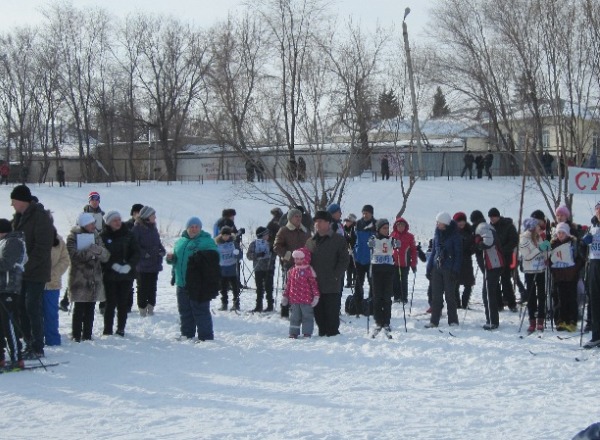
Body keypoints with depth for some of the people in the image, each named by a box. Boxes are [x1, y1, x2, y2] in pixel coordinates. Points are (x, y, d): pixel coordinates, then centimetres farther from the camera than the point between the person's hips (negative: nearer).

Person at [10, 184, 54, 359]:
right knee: (22, 308, 10)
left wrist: (27, 266, -21)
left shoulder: (40, 217, -13)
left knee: (33, 309, -7)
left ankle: (37, 348, 0)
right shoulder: (19, 217, 14)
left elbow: (42, 247, -19)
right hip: (21, 272, 9)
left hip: (35, 273, -8)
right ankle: (29, 344, 18)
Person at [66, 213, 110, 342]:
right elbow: (74, 255, -17)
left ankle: (87, 335, 14)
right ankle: (76, 335, 1)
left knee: (90, 309, 7)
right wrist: (89, 251, -28)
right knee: (79, 309, -5)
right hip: (79, 279, -5)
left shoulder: (96, 236, 12)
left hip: (95, 278, 5)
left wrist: (99, 251, -17)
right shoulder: (73, 237, -3)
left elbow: (106, 256, 4)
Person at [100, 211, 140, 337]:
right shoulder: (103, 236, -3)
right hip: (109, 275, -2)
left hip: (127, 275, 2)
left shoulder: (128, 234, 3)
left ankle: (121, 329, 16)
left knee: (123, 303, 6)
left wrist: (129, 265, -13)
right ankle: (108, 330, 7)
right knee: (111, 303, -2)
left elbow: (136, 253, 1)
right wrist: (114, 265, -18)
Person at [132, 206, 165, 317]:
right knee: (143, 287, 0)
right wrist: (144, 254, -22)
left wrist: (162, 251, 2)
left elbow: (158, 242, 20)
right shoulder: (137, 229, -12)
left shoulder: (153, 228, 11)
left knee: (152, 287, 11)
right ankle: (142, 309, 8)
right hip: (142, 265, -7)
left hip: (154, 264, 7)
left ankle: (151, 307, 19)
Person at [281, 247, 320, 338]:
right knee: (294, 317, 11)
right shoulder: (292, 271, 8)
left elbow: (314, 284, -8)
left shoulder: (309, 271, -7)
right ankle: (294, 333, 19)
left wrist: (316, 296, -13)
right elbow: (288, 285, 15)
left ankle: (307, 333, 10)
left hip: (306, 300, -5)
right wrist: (285, 296, 16)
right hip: (294, 300, 5)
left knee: (307, 316, 3)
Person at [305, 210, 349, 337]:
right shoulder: (311, 241, 14)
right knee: (318, 311, 8)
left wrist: (335, 276, -10)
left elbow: (344, 260, -3)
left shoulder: (338, 240, 0)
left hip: (331, 285, -5)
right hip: (315, 284, 5)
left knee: (332, 311, -3)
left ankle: (332, 332, 5)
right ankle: (322, 332, 18)